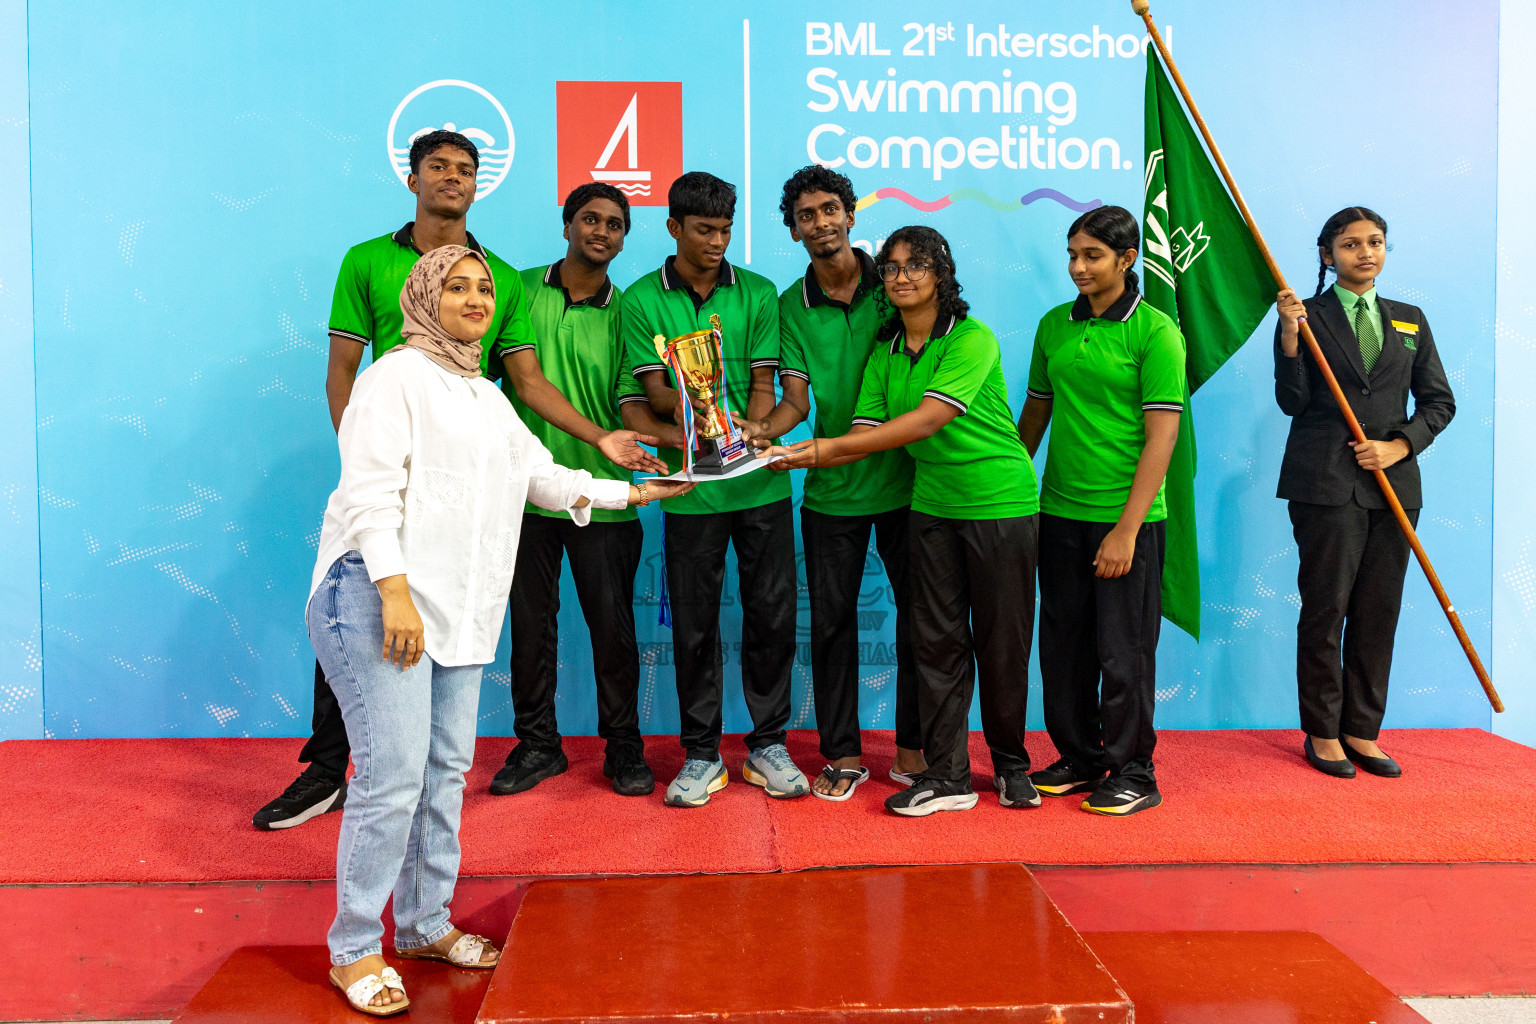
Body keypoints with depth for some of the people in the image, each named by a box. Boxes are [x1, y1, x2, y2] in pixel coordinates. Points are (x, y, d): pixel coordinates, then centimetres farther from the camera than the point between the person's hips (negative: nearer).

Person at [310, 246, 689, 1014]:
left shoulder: (487, 398, 24)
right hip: (377, 597, -8)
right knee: (392, 775, -11)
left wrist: (631, 492, 28)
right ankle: (353, 950, 4)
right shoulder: (397, 378, -2)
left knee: (446, 769, 10)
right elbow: (370, 490, -12)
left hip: (458, 612, 8)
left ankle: (425, 925, 24)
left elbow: (544, 476, 31)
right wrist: (394, 591, -21)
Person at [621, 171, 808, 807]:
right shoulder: (642, 300, 4)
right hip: (691, 486, -1)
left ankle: (767, 745, 21)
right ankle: (701, 755, 19)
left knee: (772, 614, 4)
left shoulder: (758, 293, 8)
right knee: (694, 623, 5)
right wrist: (691, 417, -25)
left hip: (761, 480, 1)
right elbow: (654, 391, -4)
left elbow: (763, 384, 3)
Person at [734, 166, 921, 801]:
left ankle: (914, 748, 21)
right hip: (831, 488, 1)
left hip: (904, 479, -1)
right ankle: (842, 755, 18)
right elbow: (795, 396, -5)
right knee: (831, 620, 5)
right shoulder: (791, 306, 3)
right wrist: (764, 428, -26)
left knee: (918, 613, 6)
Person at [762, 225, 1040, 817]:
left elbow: (927, 420, -25)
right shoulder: (885, 353, 6)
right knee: (937, 640, 4)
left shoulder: (972, 340, -14)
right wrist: (796, 457, -18)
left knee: (1002, 641, 3)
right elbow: (863, 436, 0)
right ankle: (947, 776, 13)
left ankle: (1012, 766, 22)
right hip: (932, 505, 5)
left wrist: (824, 447, -29)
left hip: (1001, 502, -5)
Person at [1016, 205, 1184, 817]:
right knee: (1063, 646, 12)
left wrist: (1127, 529, -16)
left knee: (1123, 651, 3)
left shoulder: (1155, 332, -7)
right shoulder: (1054, 325, 9)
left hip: (1126, 517, -5)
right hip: (1059, 512, 5)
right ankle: (1079, 759, 28)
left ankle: (1133, 774, 18)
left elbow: (1161, 435, -12)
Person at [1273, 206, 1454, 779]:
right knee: (1325, 610, -1)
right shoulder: (1307, 317, 3)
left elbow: (1439, 400, 13)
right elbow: (1292, 403, -5)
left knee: (1379, 613, 6)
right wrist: (1289, 337, -18)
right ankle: (1322, 733, 10)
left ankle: (1362, 732, 15)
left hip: (1394, 484, 4)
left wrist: (1398, 446, -3)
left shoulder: (1410, 321, 15)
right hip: (1326, 484, -4)